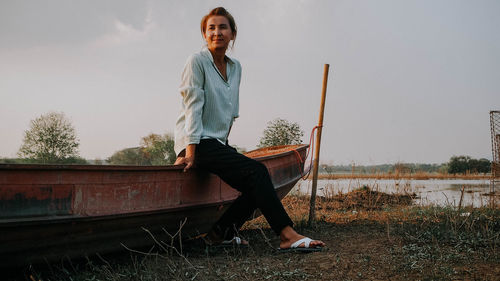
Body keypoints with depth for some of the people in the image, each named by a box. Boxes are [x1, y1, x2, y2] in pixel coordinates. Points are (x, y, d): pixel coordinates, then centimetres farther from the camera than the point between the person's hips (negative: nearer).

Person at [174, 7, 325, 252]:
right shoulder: (197, 62, -7)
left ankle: (221, 232, 10)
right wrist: (190, 151, -19)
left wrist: (223, 140, 12)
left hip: (218, 142, 8)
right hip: (197, 142, -8)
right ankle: (287, 235, -25)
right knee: (256, 171, -23)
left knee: (256, 186, -2)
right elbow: (193, 107, -14)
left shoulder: (235, 67, 13)